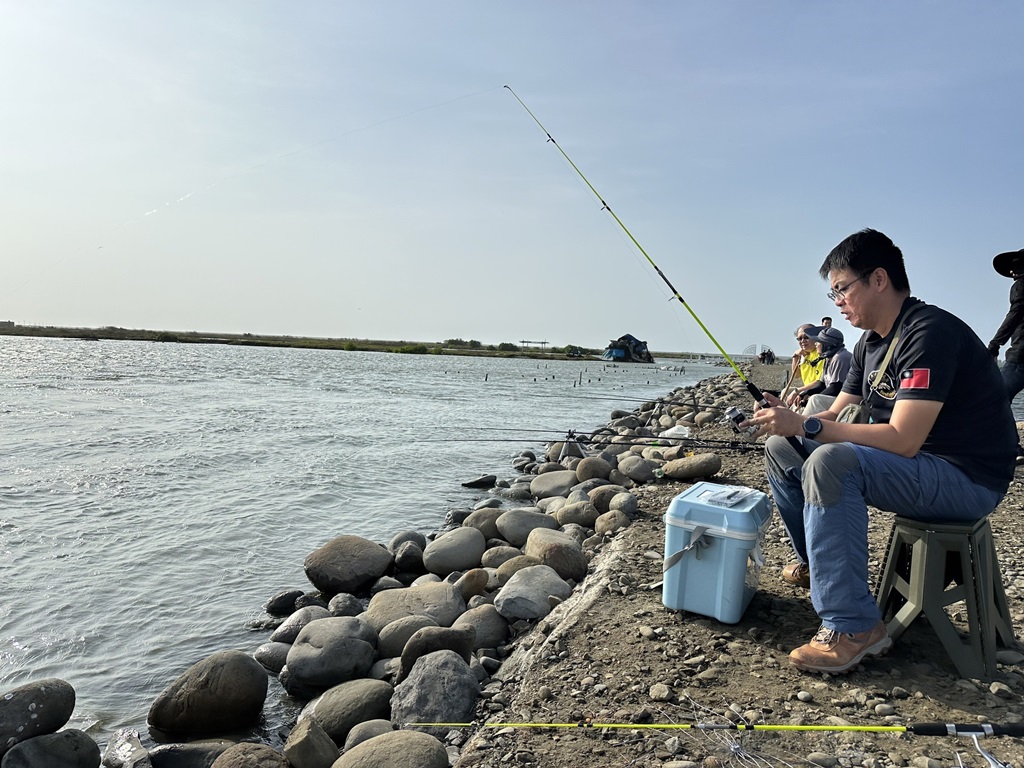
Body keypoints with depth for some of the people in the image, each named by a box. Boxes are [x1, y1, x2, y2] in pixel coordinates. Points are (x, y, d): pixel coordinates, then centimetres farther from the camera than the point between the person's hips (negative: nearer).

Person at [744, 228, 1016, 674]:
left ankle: (853, 628, -25)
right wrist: (791, 421, -10)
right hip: (916, 468, 10)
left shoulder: (929, 333, -22)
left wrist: (806, 425, -28)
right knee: (782, 448, 5)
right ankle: (814, 564, 22)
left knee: (830, 463, -34)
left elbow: (902, 440, -30)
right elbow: (838, 416, 10)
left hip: (967, 478, -9)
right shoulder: (870, 344, 8)